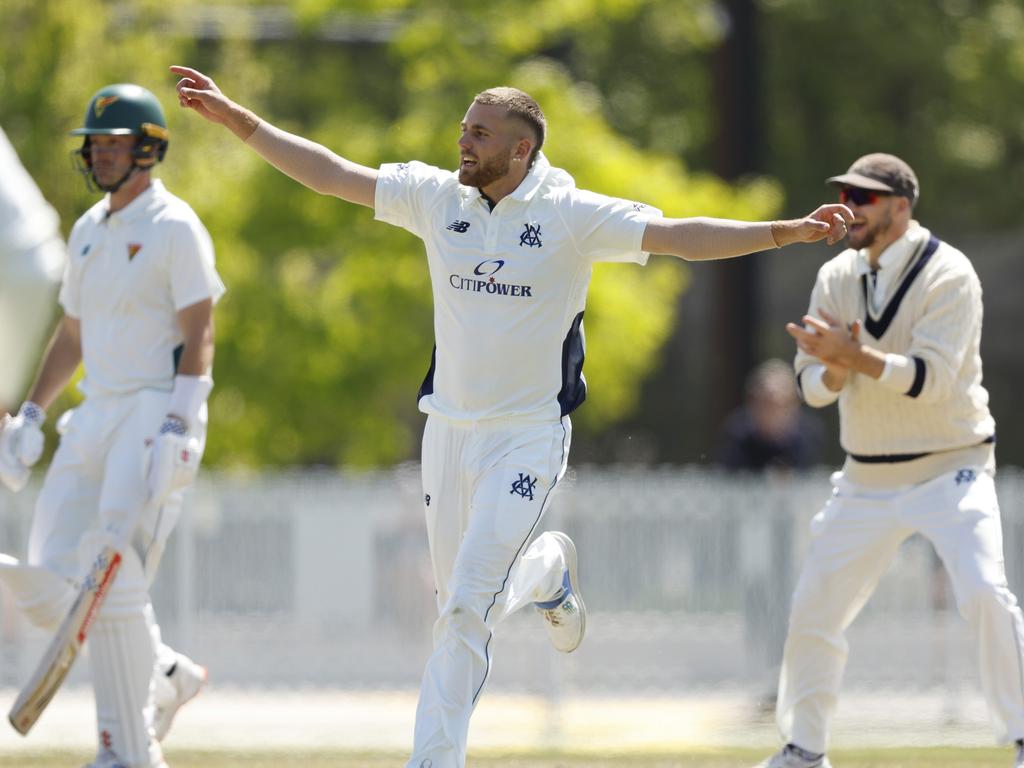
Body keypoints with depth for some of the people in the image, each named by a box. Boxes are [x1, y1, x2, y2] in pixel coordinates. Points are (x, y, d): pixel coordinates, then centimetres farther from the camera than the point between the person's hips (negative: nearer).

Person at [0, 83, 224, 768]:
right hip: (95, 418, 8)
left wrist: (178, 428, -24)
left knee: (114, 582, -17)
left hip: (158, 412, -8)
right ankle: (166, 676, 20)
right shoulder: (89, 231, 17)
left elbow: (198, 336, -14)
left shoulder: (174, 227, -7)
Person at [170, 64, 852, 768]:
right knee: (459, 598, 16)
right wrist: (236, 120, -2)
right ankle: (548, 568, 48)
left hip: (529, 438, -5)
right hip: (449, 432, 5)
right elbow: (331, 174, 3)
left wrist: (786, 233, -31)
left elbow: (678, 236, -19)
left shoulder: (570, 215, -11)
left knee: (468, 604, -14)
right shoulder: (437, 197, 1)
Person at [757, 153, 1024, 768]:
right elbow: (812, 386, 3)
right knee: (814, 612, 6)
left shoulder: (948, 275, -13)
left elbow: (932, 377, -24)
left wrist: (856, 356, -31)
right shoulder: (837, 279, 5)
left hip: (950, 469, -6)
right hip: (868, 480, 6)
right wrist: (837, 368, -19)